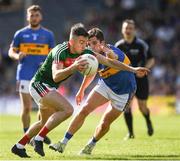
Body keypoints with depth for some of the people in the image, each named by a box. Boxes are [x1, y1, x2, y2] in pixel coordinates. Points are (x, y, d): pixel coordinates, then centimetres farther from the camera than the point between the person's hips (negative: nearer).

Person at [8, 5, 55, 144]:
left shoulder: (48, 34, 9)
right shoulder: (20, 34, 6)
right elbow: (11, 51, 10)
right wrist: (17, 56, -13)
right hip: (25, 75, -1)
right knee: (26, 107, -3)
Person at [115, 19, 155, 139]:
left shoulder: (141, 44, -5)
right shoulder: (119, 46, 1)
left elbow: (151, 60, 1)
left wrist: (144, 69, -15)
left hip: (140, 79, -2)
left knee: (142, 107, 0)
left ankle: (148, 121, 33)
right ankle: (130, 133, -2)